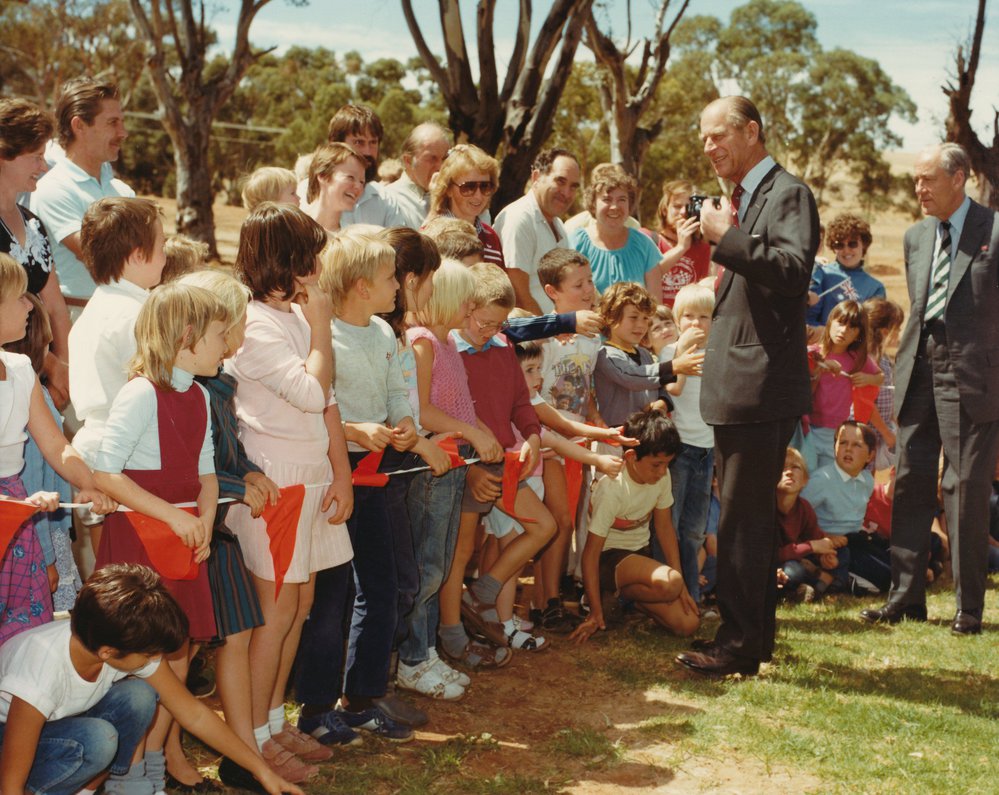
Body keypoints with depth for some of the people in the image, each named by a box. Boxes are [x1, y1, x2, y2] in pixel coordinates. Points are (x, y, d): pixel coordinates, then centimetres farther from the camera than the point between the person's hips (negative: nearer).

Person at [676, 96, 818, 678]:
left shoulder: (788, 194, -10)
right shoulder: (744, 198, 17)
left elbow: (795, 268, -27)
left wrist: (726, 237, -22)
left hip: (762, 386, -10)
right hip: (737, 386, 10)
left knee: (743, 520, -7)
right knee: (751, 516, 16)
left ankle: (739, 647, -2)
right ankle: (757, 636, 25)